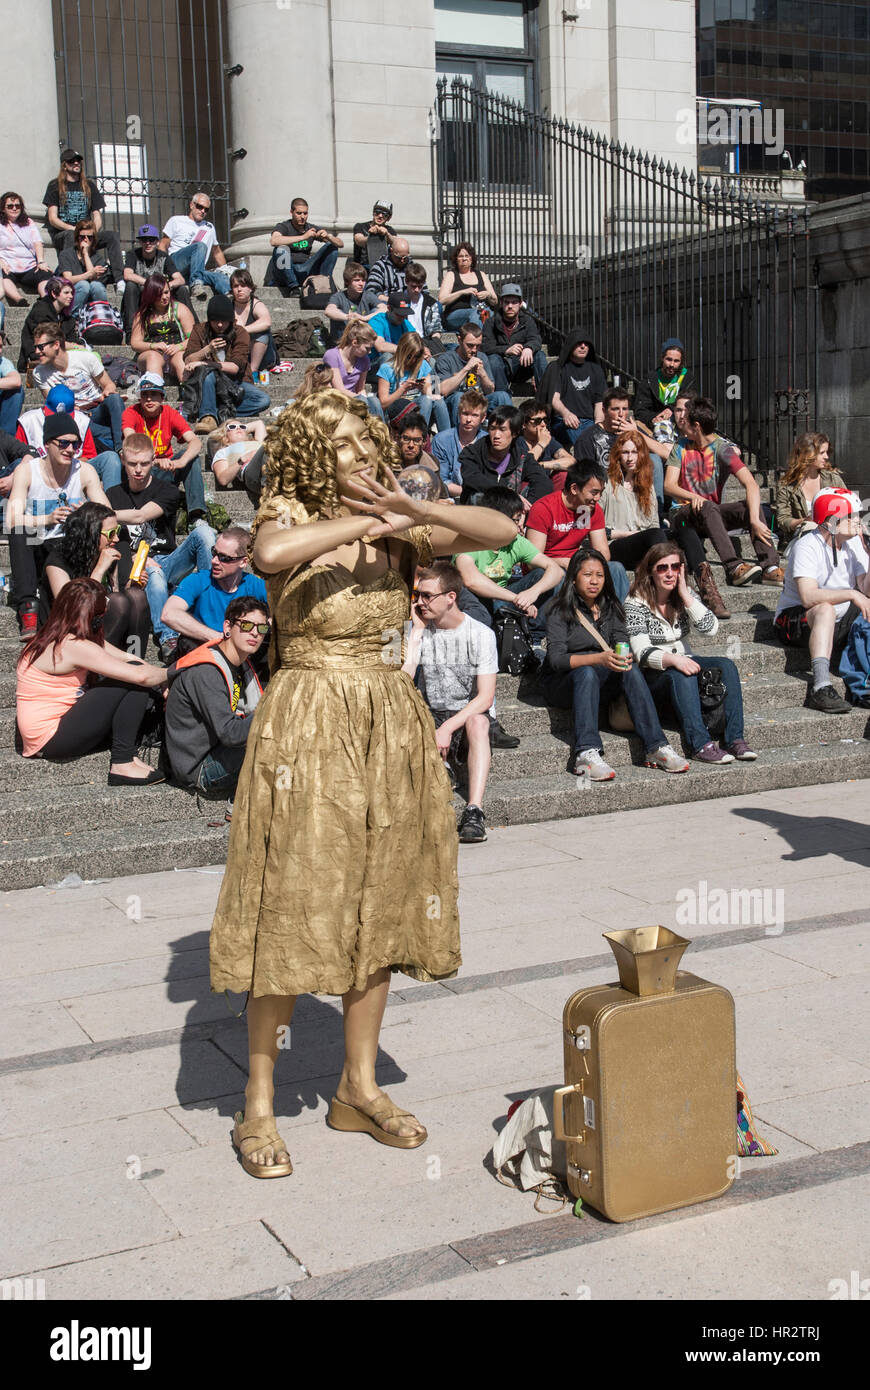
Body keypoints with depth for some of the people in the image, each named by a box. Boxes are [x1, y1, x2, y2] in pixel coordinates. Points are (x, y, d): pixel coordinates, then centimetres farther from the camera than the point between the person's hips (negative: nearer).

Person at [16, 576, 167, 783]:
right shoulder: (74, 646, -20)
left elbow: (128, 658, 8)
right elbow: (140, 675, -22)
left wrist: (160, 682, -4)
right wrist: (169, 673, -3)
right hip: (51, 739, -10)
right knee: (135, 682, -13)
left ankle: (128, 756, -7)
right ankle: (122, 764, -12)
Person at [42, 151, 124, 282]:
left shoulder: (89, 185, 16)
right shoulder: (55, 186, 6)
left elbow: (97, 215, 11)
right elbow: (52, 219, -2)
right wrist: (74, 229, -19)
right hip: (60, 235, -3)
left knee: (112, 236, -22)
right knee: (70, 235, -38)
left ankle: (119, 280, -35)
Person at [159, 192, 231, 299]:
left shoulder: (210, 228, 30)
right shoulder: (176, 221, 15)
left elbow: (217, 253, 38)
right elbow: (163, 246, 9)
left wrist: (226, 271, 28)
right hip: (175, 261, -4)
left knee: (221, 277, -29)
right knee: (200, 246, -33)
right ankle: (196, 284, -50)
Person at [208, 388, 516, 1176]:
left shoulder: (399, 528, 7)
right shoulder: (290, 516, -6)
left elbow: (501, 532, -4)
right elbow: (272, 554, -32)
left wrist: (416, 511, -17)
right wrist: (370, 522, -24)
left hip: (392, 730, 5)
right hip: (308, 728, -5)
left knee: (379, 909, 11)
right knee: (293, 912, -1)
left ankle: (359, 1088, 25)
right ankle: (260, 1104, 13)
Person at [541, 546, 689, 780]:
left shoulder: (610, 608, 11)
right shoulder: (561, 611, -6)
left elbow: (622, 643, 3)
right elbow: (555, 658, -18)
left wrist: (624, 658, -23)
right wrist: (599, 658, -33)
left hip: (601, 684, 4)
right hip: (562, 684, -4)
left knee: (631, 670, -26)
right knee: (586, 673, -36)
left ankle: (656, 748, -33)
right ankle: (586, 754, -49)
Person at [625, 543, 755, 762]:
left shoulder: (685, 596, 7)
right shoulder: (635, 604, -8)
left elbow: (711, 629, -8)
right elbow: (642, 653, -19)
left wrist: (685, 595, -13)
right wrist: (673, 659, -38)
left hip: (683, 661, 5)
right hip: (652, 675, -5)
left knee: (726, 666, -20)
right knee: (681, 675, -36)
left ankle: (734, 739, -28)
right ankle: (700, 744, -42)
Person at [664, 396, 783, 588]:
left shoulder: (723, 449, -6)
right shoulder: (681, 447, 6)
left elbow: (751, 485, -18)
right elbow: (669, 485, -3)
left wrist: (755, 520, -35)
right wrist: (692, 497, -26)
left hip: (712, 514, 0)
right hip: (685, 514, 0)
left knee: (751, 505, -24)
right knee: (708, 507, -33)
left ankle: (770, 567, -38)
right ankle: (734, 567, -48)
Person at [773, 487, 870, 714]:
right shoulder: (807, 546, -18)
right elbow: (808, 597, -32)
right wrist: (851, 594, -34)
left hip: (838, 623, 7)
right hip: (795, 619, -7)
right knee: (826, 610, -37)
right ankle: (820, 688, -46)